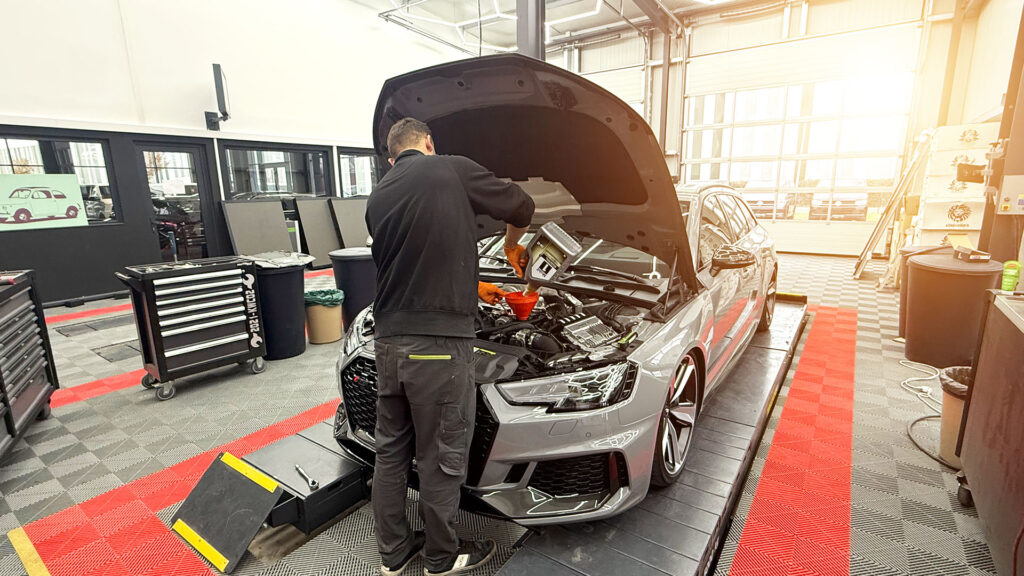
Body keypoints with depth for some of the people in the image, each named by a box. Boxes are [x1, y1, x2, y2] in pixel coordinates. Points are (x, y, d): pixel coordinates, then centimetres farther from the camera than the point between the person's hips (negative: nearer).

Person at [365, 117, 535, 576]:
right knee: (441, 458, 11)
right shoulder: (453, 169, -3)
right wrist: (511, 246, 28)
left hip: (387, 342, 7)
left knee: (391, 450, 19)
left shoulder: (377, 198, 14)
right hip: (438, 344, -6)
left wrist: (471, 288, 32)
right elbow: (521, 207, 7)